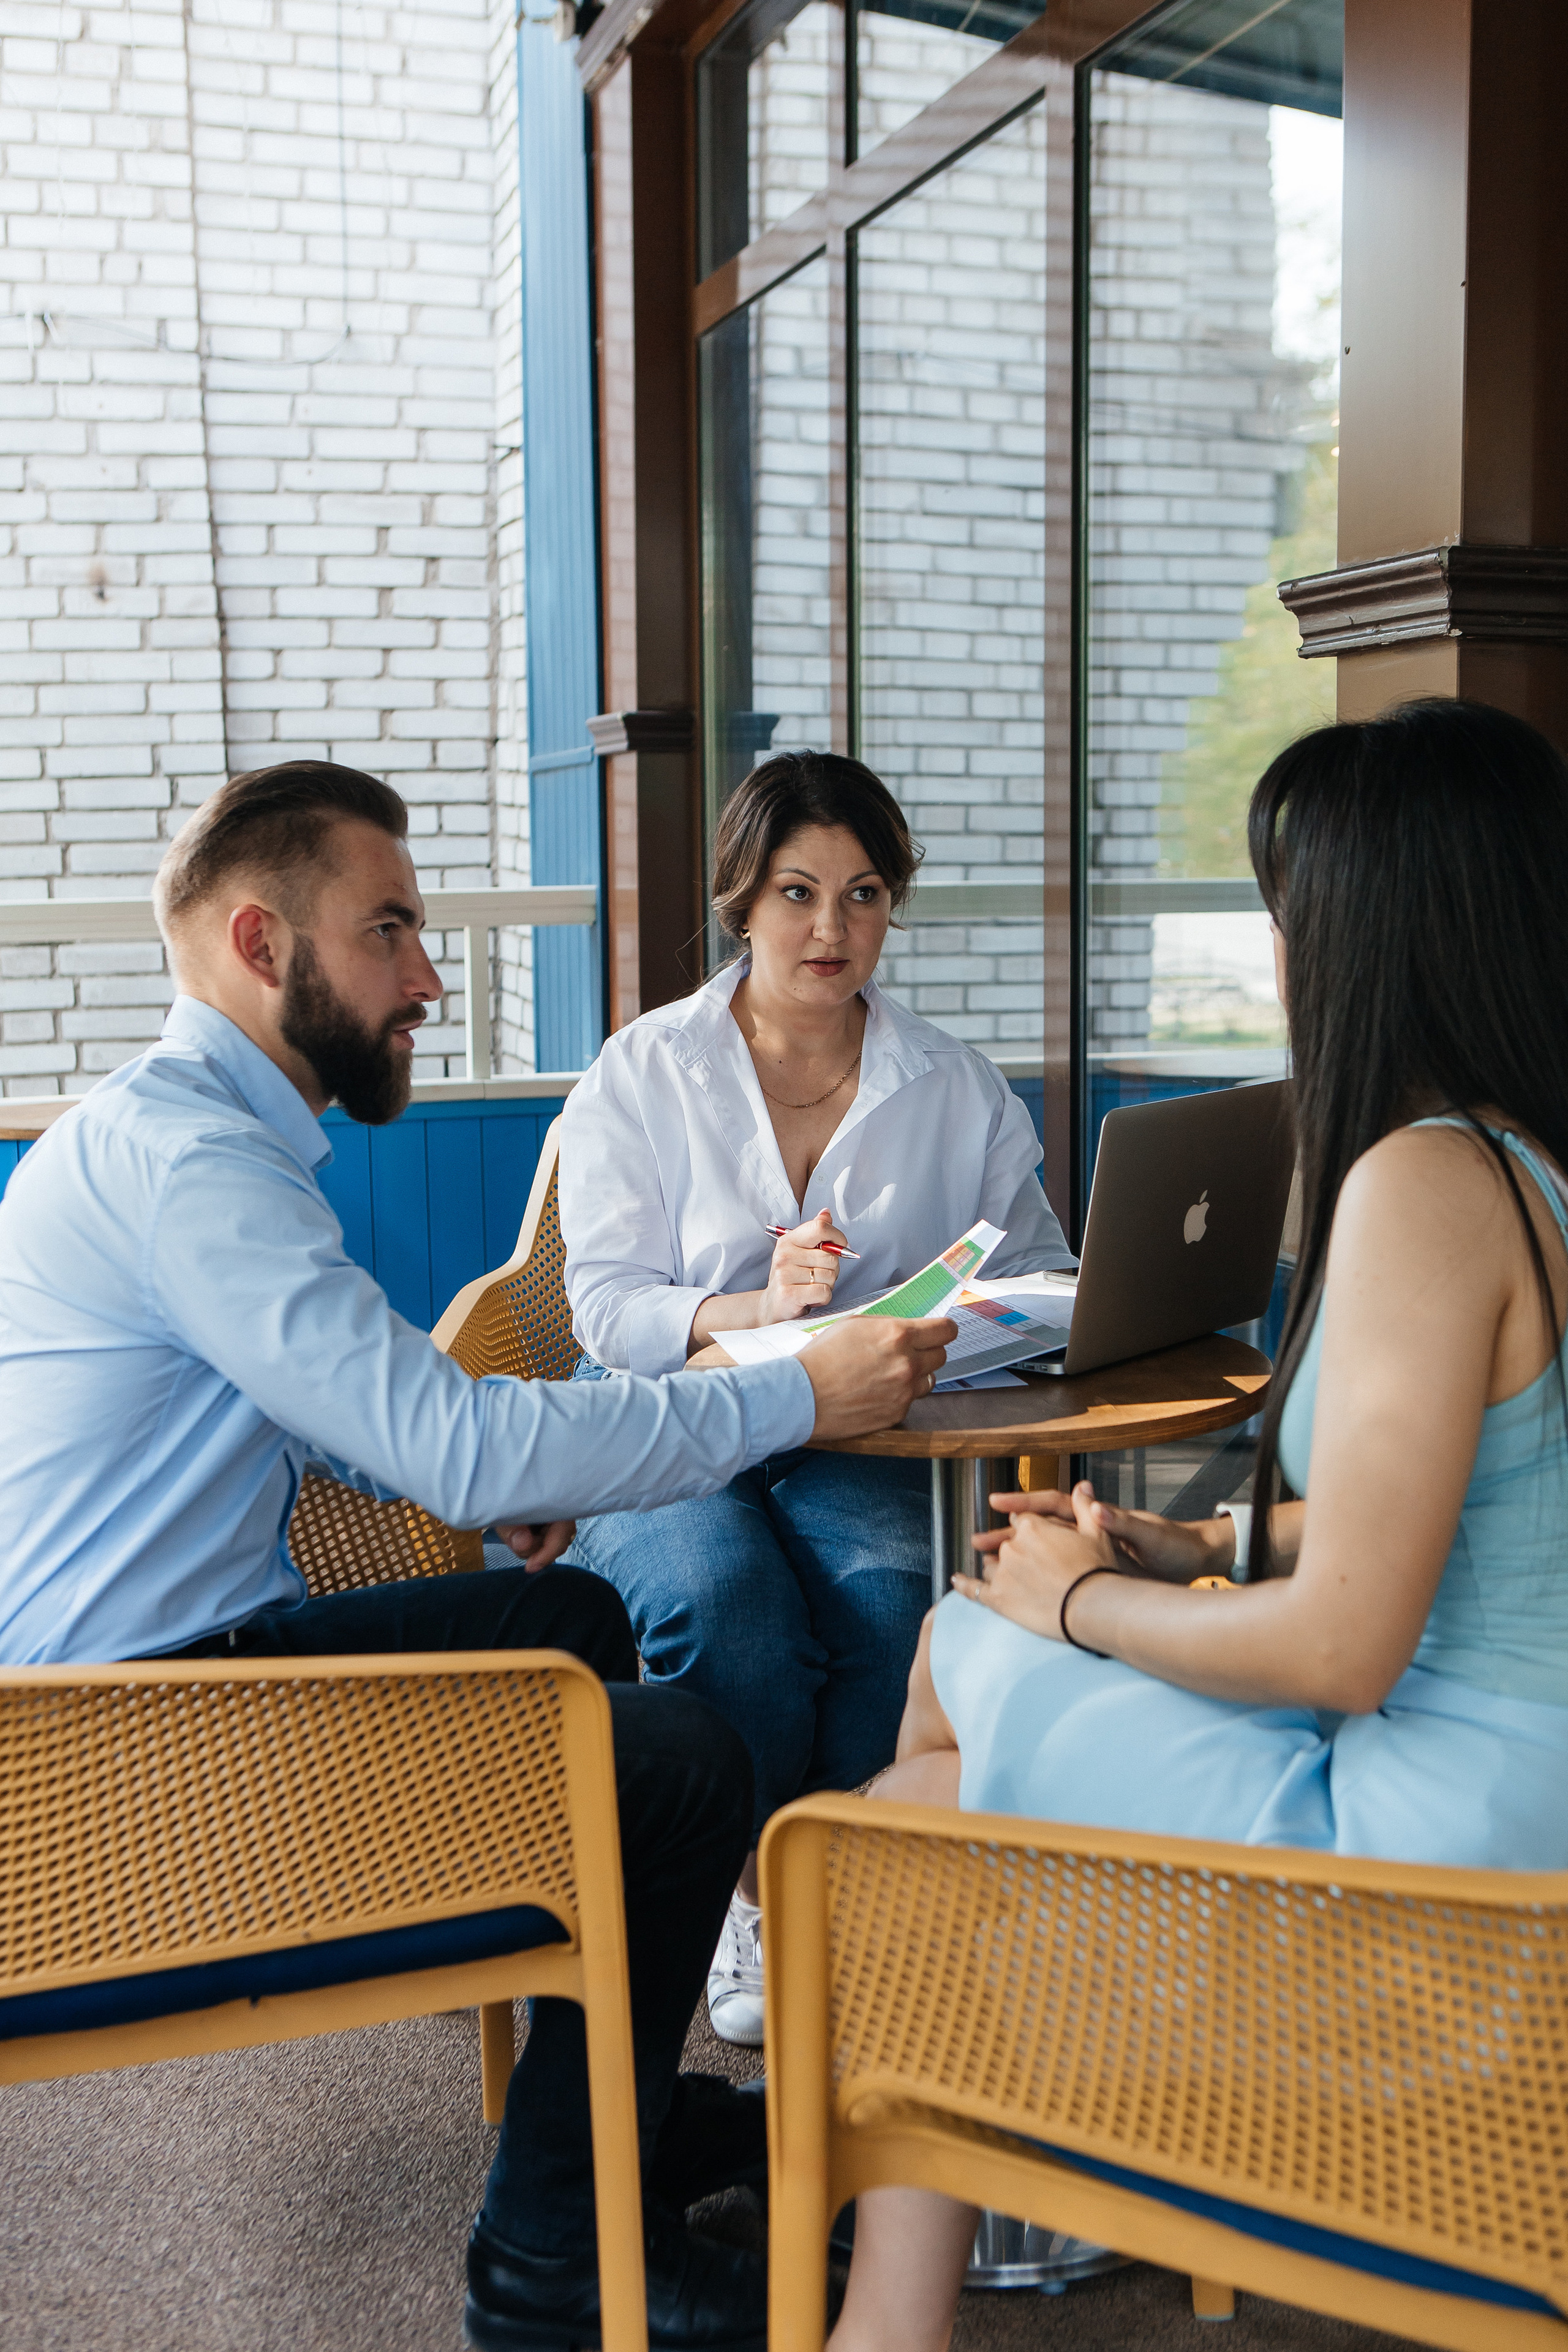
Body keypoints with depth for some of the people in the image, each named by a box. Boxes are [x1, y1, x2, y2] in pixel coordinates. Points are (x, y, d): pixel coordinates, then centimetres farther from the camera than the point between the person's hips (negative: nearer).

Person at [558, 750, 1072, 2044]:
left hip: (861, 1436, 1)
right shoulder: (641, 1074, 3)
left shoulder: (957, 1088, 10)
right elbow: (607, 1304, -6)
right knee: (725, 1597, -33)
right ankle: (753, 1896, -5)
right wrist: (751, 1308, -25)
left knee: (890, 1590, -31)